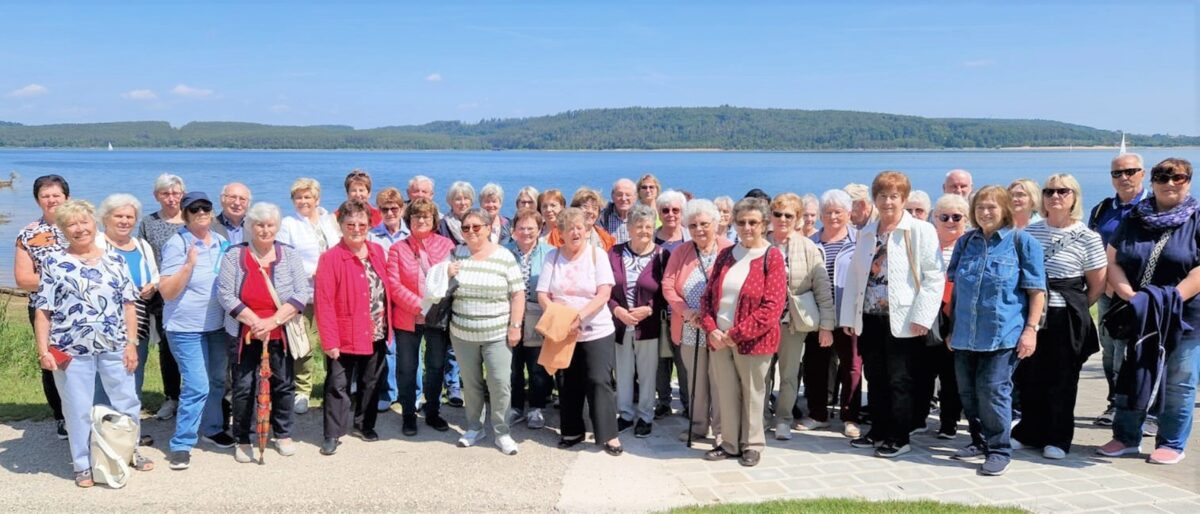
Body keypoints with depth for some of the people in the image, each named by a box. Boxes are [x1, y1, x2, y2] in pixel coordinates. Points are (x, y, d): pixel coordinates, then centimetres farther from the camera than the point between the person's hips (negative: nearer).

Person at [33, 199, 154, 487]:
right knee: (78, 409, 7)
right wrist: (43, 350, -9)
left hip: (114, 347, 2)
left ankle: (130, 452, 32)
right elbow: (43, 311, -1)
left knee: (127, 402, 12)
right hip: (72, 350, -2)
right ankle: (83, 465, 21)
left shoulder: (115, 261, 6)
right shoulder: (53, 263, 0)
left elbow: (128, 305, 6)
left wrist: (131, 343, 0)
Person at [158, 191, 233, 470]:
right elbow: (167, 292, -15)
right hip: (186, 327, -6)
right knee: (197, 386, -11)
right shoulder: (177, 243, -11)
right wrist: (189, 264, -26)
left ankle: (213, 428, 35)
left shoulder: (221, 242, 7)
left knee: (218, 380, 16)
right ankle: (181, 445, 0)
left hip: (218, 324, 6)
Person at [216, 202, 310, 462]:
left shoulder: (289, 255, 1)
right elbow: (225, 294, -8)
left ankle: (283, 434, 26)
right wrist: (254, 321, -16)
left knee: (284, 385, 8)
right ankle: (242, 440, 18)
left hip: (281, 335, 1)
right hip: (245, 336, -1)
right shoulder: (234, 255, -1)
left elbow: (302, 294, -7)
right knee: (243, 387, 3)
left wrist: (273, 321, -17)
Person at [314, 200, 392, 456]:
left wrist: (388, 326, 6)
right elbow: (323, 302, -16)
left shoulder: (377, 252, 5)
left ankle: (363, 424, 33)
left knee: (370, 383, 17)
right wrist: (329, 340, -19)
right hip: (345, 337, -5)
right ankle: (333, 434, 13)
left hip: (376, 335, 6)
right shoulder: (330, 258, -13)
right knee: (339, 386, 3)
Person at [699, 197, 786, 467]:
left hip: (752, 341, -4)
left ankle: (752, 445, 22)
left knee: (751, 394, 7)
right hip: (719, 340, 4)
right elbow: (708, 295, 9)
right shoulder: (725, 255, 9)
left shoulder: (772, 257, -7)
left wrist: (736, 334, -15)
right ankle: (730, 443, 24)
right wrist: (711, 329, -7)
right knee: (726, 394, 10)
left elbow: (773, 306, -14)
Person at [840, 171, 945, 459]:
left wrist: (921, 316, -16)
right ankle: (878, 432, 24)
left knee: (899, 382, 1)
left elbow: (934, 277, -10)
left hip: (902, 321, -6)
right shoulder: (866, 234, 14)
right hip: (870, 319, 6)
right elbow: (854, 277, 15)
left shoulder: (921, 231, -5)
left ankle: (899, 438, 11)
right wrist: (849, 316, 10)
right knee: (875, 380, 12)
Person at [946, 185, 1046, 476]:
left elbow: (1036, 290, -4)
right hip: (965, 334, 5)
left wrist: (1030, 329, -11)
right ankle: (980, 442, 26)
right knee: (967, 393, 10)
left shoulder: (1022, 242, -2)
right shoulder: (965, 242, 12)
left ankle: (999, 450, 8)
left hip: (1003, 334, -5)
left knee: (993, 393, -5)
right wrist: (951, 328, 16)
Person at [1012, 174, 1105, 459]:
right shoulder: (1030, 231, 5)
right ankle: (1029, 432, 24)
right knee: (1029, 377, 10)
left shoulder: (1087, 237, -6)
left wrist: (1076, 308, 2)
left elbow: (1097, 285, -1)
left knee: (1061, 381, 6)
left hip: (1065, 320, -3)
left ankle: (1058, 439, 19)